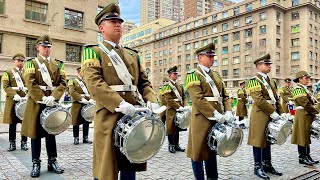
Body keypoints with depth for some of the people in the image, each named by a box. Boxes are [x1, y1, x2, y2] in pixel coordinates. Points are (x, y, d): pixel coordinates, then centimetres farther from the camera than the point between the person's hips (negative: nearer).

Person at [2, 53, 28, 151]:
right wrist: (14, 95, -19)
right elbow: (6, 86, -4)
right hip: (13, 101, -2)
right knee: (12, 123, 3)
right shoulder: (8, 73, 8)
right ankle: (12, 143, 13)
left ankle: (24, 143, 12)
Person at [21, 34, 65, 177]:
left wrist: (53, 97, -15)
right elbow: (30, 82, -10)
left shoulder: (58, 64, 12)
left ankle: (52, 161, 18)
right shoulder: (32, 63, 4)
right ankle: (36, 163, 16)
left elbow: (62, 83, 1)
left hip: (52, 102, 3)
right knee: (35, 133, 5)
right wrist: (43, 98, -19)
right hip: (36, 103, -2)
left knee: (51, 132, 9)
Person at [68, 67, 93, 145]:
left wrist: (91, 99, -10)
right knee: (76, 123, 4)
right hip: (77, 106, -4)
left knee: (86, 122, 8)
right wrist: (81, 99, -24)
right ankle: (76, 138, 15)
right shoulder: (72, 81, 2)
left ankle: (86, 138, 17)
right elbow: (72, 92, -14)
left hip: (87, 105, 4)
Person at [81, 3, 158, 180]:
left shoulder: (132, 54, 18)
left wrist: (151, 101, -4)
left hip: (133, 115, 6)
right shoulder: (93, 52, 1)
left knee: (130, 165, 15)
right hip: (109, 117, -5)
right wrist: (120, 103, -26)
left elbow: (144, 82, 15)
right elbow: (94, 82, -15)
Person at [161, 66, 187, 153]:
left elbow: (183, 97, 16)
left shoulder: (180, 85, 15)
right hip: (172, 110, -6)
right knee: (171, 128, 2)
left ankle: (176, 145, 22)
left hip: (180, 110, 6)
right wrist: (178, 107, -19)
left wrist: (183, 106, 0)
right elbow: (169, 99, -16)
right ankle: (171, 145, 13)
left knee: (177, 128, 12)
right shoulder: (167, 85, -6)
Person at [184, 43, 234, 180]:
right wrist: (215, 114, -21)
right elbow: (197, 99, -18)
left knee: (212, 150, 17)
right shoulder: (193, 75, -8)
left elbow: (224, 96, 14)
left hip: (217, 119, 7)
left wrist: (228, 112, -3)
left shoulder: (216, 75, 16)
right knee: (199, 151, 4)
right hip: (202, 119, -7)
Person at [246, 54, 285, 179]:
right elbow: (259, 100, -20)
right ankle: (258, 167, 12)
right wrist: (272, 112, -19)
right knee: (259, 141, 1)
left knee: (268, 140, 14)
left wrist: (281, 113, 6)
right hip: (260, 115, -8)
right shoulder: (254, 80, -11)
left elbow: (276, 99, 16)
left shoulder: (271, 81, 15)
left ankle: (267, 165, 26)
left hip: (271, 115, 8)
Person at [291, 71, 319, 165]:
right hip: (303, 115, -10)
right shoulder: (298, 89, -14)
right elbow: (306, 104, -21)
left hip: (309, 115, 10)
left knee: (307, 136, 14)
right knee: (303, 136, -2)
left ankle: (307, 156, 22)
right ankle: (302, 158, 7)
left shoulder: (305, 89, 17)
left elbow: (312, 102, 16)